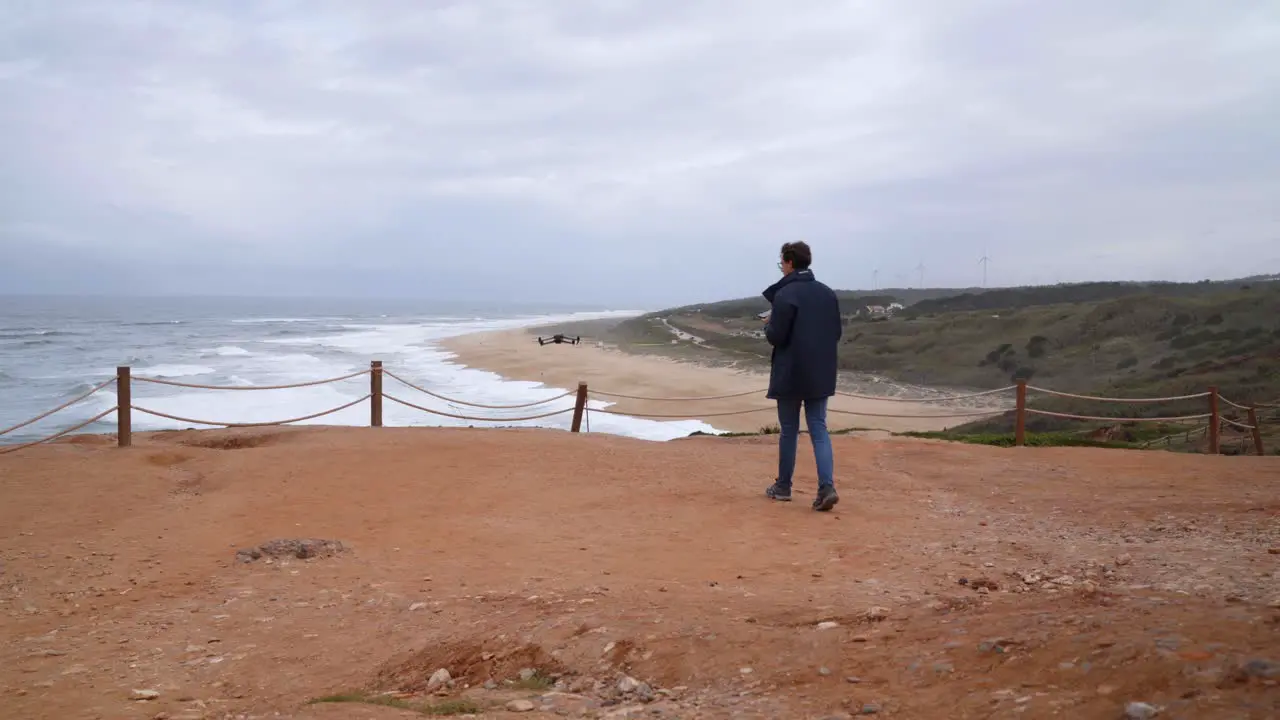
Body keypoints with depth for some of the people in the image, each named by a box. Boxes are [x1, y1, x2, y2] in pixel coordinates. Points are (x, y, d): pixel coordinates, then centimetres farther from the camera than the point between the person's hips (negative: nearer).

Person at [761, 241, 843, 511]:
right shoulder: (828, 293, 6)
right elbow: (837, 332, 10)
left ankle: (783, 486, 19)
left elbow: (776, 337, -15)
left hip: (790, 374, -5)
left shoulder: (785, 294, -14)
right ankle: (827, 486, -10)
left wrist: (768, 324, 5)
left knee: (788, 431, 8)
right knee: (819, 429, 5)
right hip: (821, 374, 5)